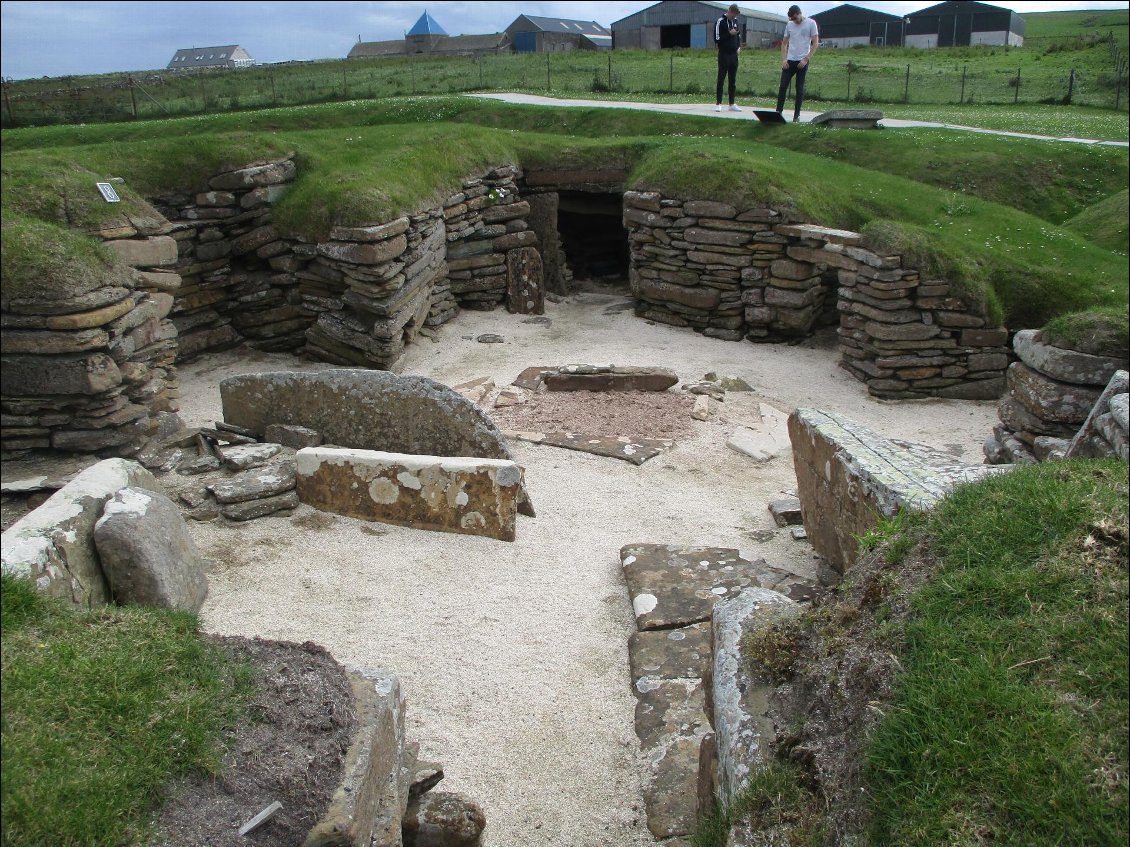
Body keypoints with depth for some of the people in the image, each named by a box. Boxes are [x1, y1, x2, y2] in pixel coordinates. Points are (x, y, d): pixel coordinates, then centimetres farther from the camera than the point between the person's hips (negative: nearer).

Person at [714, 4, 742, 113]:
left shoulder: (735, 21, 11)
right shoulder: (720, 22, -8)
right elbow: (717, 39, -14)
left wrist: (739, 46, 8)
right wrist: (729, 34, -18)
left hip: (734, 54, 6)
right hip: (724, 55, -6)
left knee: (733, 80, 8)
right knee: (721, 80, -4)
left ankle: (732, 104, 12)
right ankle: (718, 104, -1)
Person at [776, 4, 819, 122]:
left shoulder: (811, 23, -2)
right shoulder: (789, 25, 9)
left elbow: (815, 43, -4)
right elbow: (784, 43, 13)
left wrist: (806, 59, -12)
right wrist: (783, 59, 0)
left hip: (802, 62, -3)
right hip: (789, 61, 3)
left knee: (800, 88, 0)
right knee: (783, 86, -3)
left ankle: (797, 114, 6)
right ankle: (778, 112, 2)